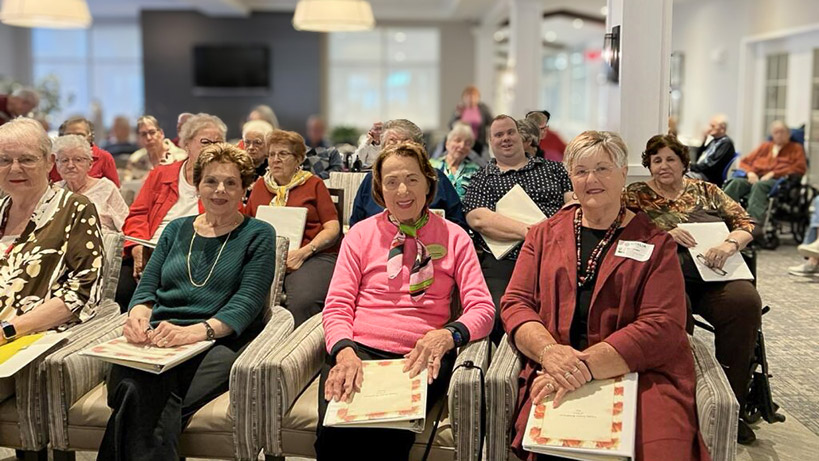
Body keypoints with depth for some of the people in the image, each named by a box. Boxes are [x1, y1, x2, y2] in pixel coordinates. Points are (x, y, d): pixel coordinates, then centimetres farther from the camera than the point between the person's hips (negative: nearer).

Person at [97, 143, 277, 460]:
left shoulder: (258, 235, 10)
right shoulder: (177, 229, 24)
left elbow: (247, 302, -4)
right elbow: (147, 287, 18)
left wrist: (196, 331, -23)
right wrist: (138, 316, -8)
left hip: (220, 340, -3)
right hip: (158, 338, 4)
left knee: (142, 406, -33)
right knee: (136, 389, -35)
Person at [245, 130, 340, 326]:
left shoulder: (313, 184, 13)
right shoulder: (260, 185, 24)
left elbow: (332, 228, 4)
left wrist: (303, 252, -11)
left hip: (313, 256, -2)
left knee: (302, 300, -36)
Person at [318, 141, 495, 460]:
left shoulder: (453, 237, 11)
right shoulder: (360, 234, 13)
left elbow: (482, 309, 3)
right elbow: (337, 306, 8)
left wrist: (447, 335, -20)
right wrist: (344, 351, -15)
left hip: (419, 358, -1)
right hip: (359, 350, 1)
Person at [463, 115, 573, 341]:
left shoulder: (553, 169, 24)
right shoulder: (481, 179, 18)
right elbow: (478, 219, 0)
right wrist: (528, 231, -13)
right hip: (502, 263, -1)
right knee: (499, 314, -26)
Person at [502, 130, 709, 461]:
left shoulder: (655, 242, 8)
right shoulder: (544, 234, 16)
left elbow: (662, 326, -4)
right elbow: (516, 303, 8)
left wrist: (585, 364, -17)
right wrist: (549, 351, -15)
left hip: (641, 373, -1)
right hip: (556, 374, 1)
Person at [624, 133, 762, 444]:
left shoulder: (706, 191, 21)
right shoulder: (635, 195, 15)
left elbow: (745, 224, 14)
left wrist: (729, 244, -8)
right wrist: (665, 235, -12)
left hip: (715, 276, 3)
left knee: (745, 301, -30)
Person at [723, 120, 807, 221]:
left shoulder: (796, 148, 20)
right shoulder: (765, 146, 31)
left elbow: (800, 168, 2)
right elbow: (744, 161, 27)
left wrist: (773, 173, -9)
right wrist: (750, 172, 2)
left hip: (778, 181, -4)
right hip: (756, 178, 4)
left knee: (759, 185, -39)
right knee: (736, 182, -30)